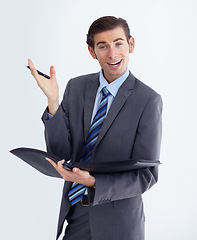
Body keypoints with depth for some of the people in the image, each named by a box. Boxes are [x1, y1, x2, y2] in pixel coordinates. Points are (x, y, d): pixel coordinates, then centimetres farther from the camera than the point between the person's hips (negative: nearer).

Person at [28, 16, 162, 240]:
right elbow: (60, 153, -5)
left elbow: (146, 175, -14)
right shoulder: (76, 87, -1)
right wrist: (53, 101, -17)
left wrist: (93, 182, -27)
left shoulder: (148, 100, -14)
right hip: (74, 214, 4)